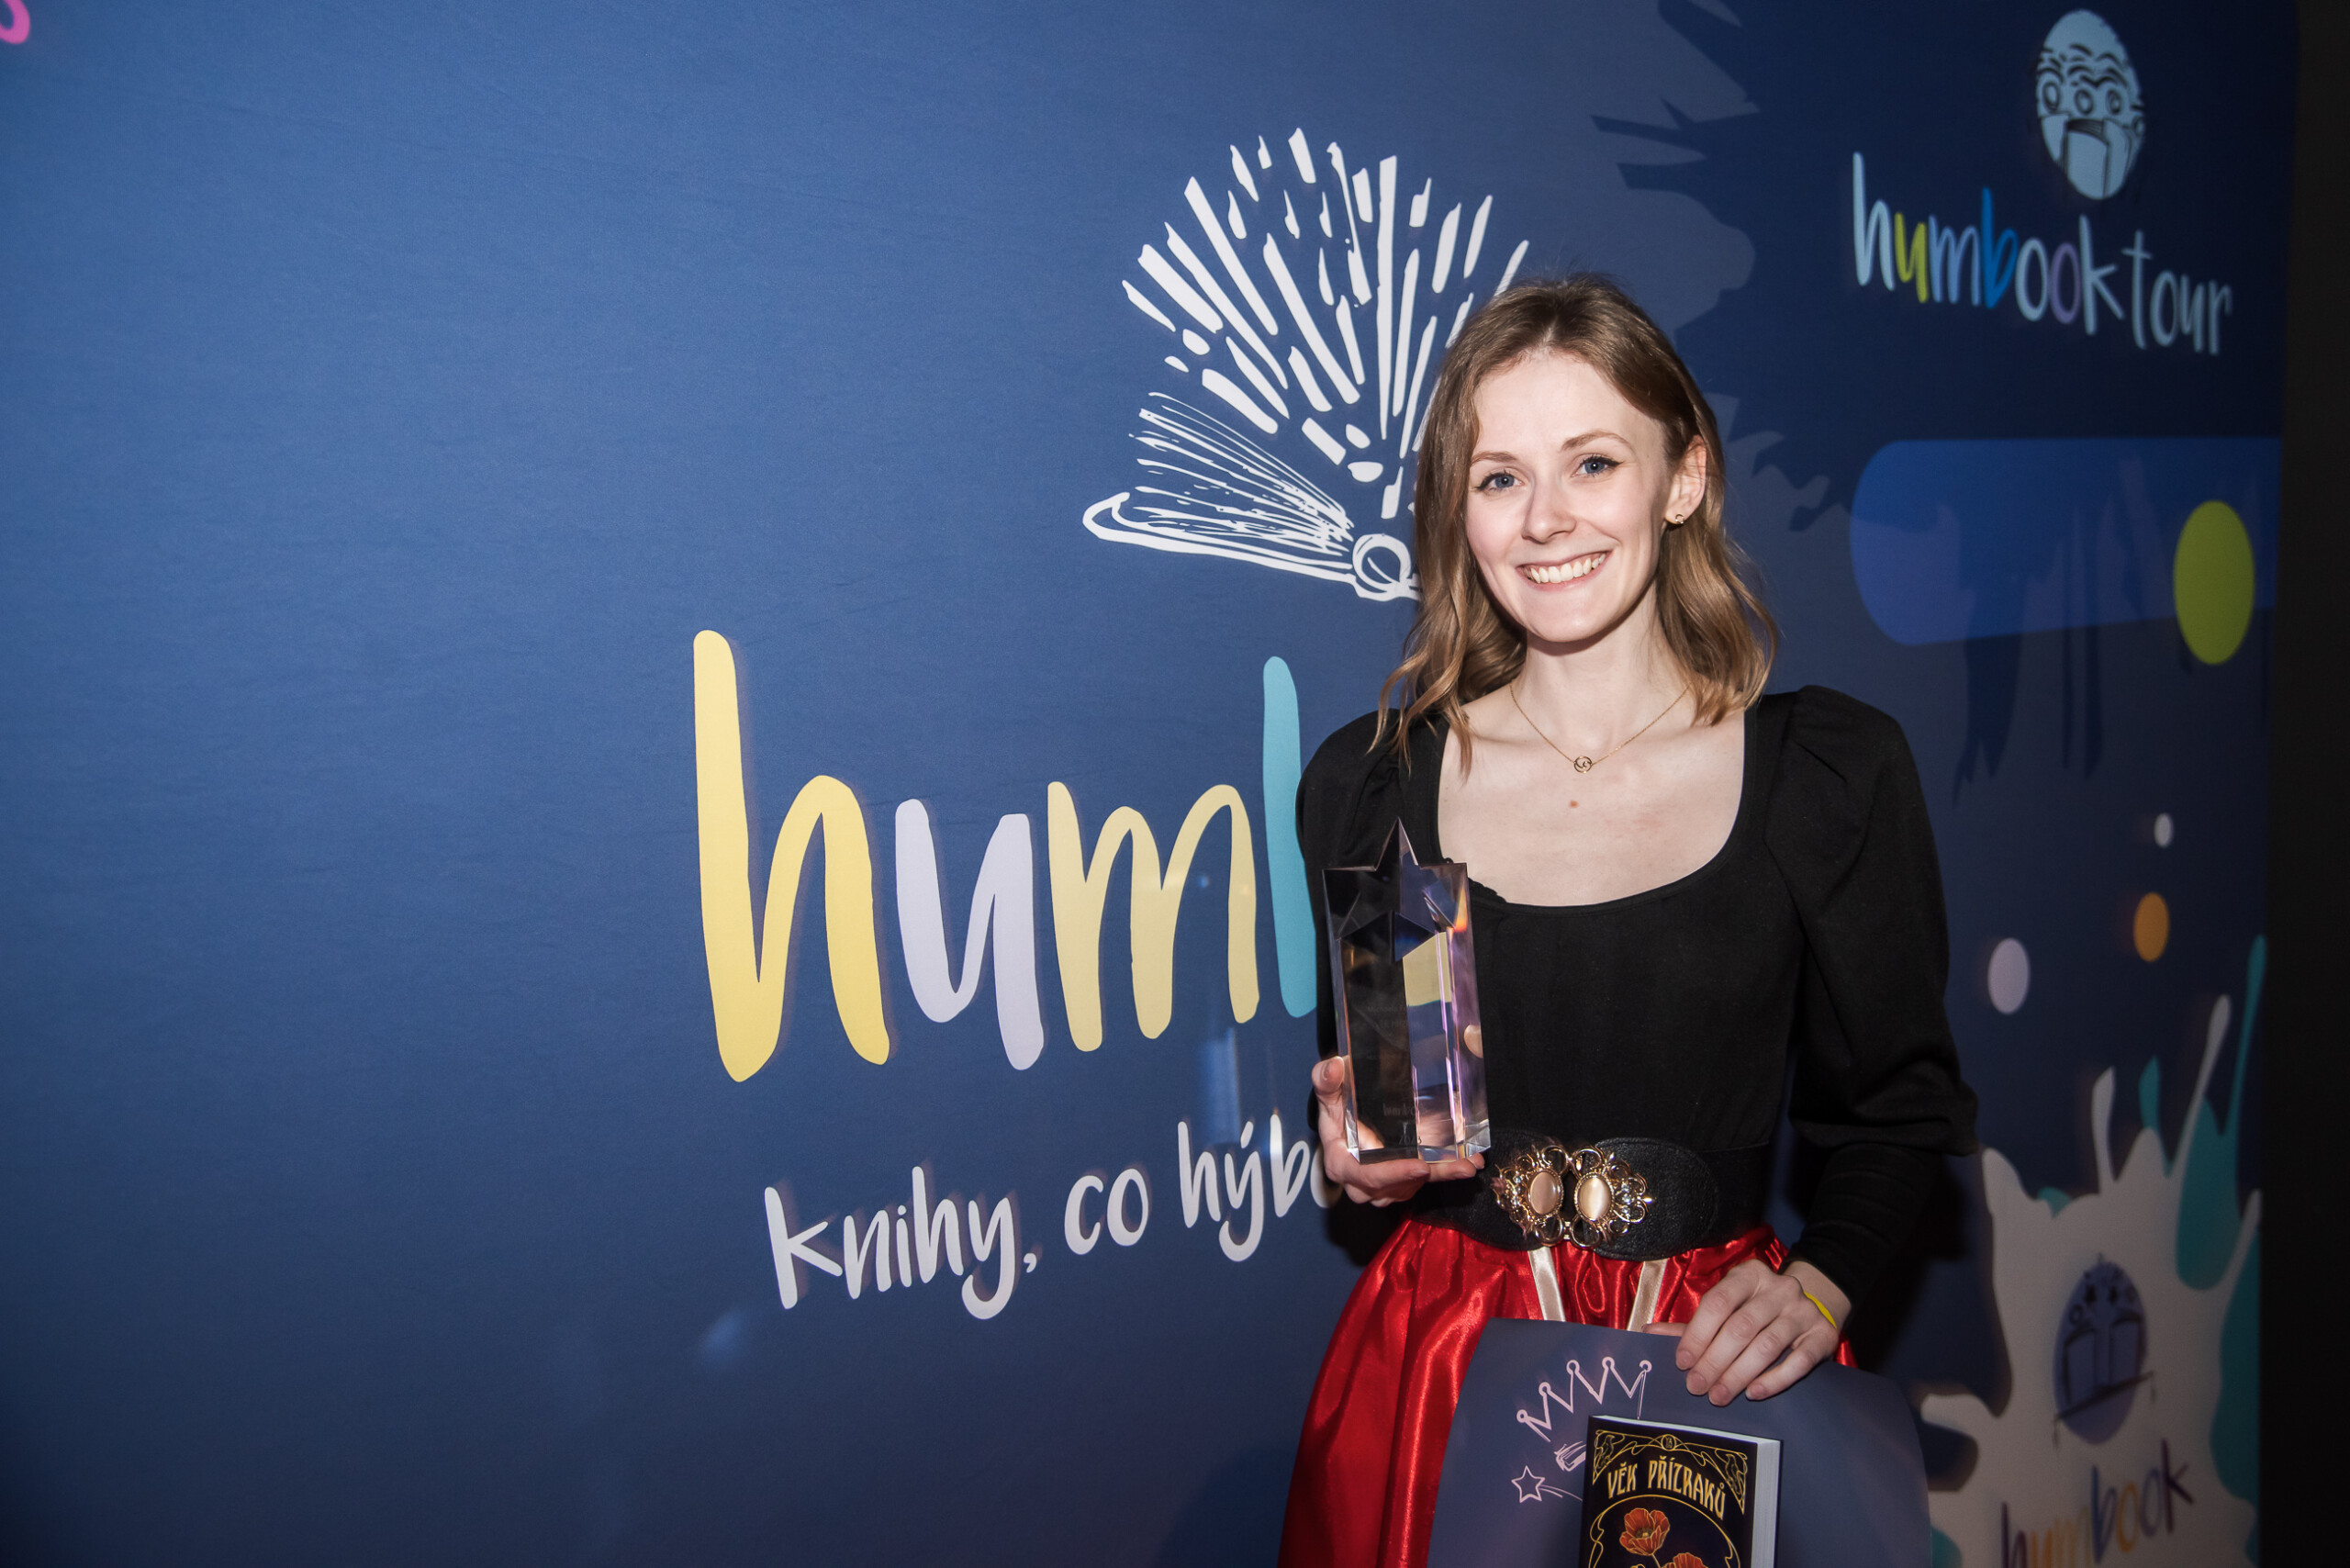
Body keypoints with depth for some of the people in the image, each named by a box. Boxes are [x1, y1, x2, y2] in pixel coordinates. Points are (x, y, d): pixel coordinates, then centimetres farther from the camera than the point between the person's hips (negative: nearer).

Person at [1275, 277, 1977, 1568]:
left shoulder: (1836, 772, -6)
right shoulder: (1367, 783, -2)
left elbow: (1899, 1106, 1)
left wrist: (1817, 1283, -14)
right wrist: (1353, 1149, -11)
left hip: (1715, 1367, -1)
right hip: (1440, 1355, 1)